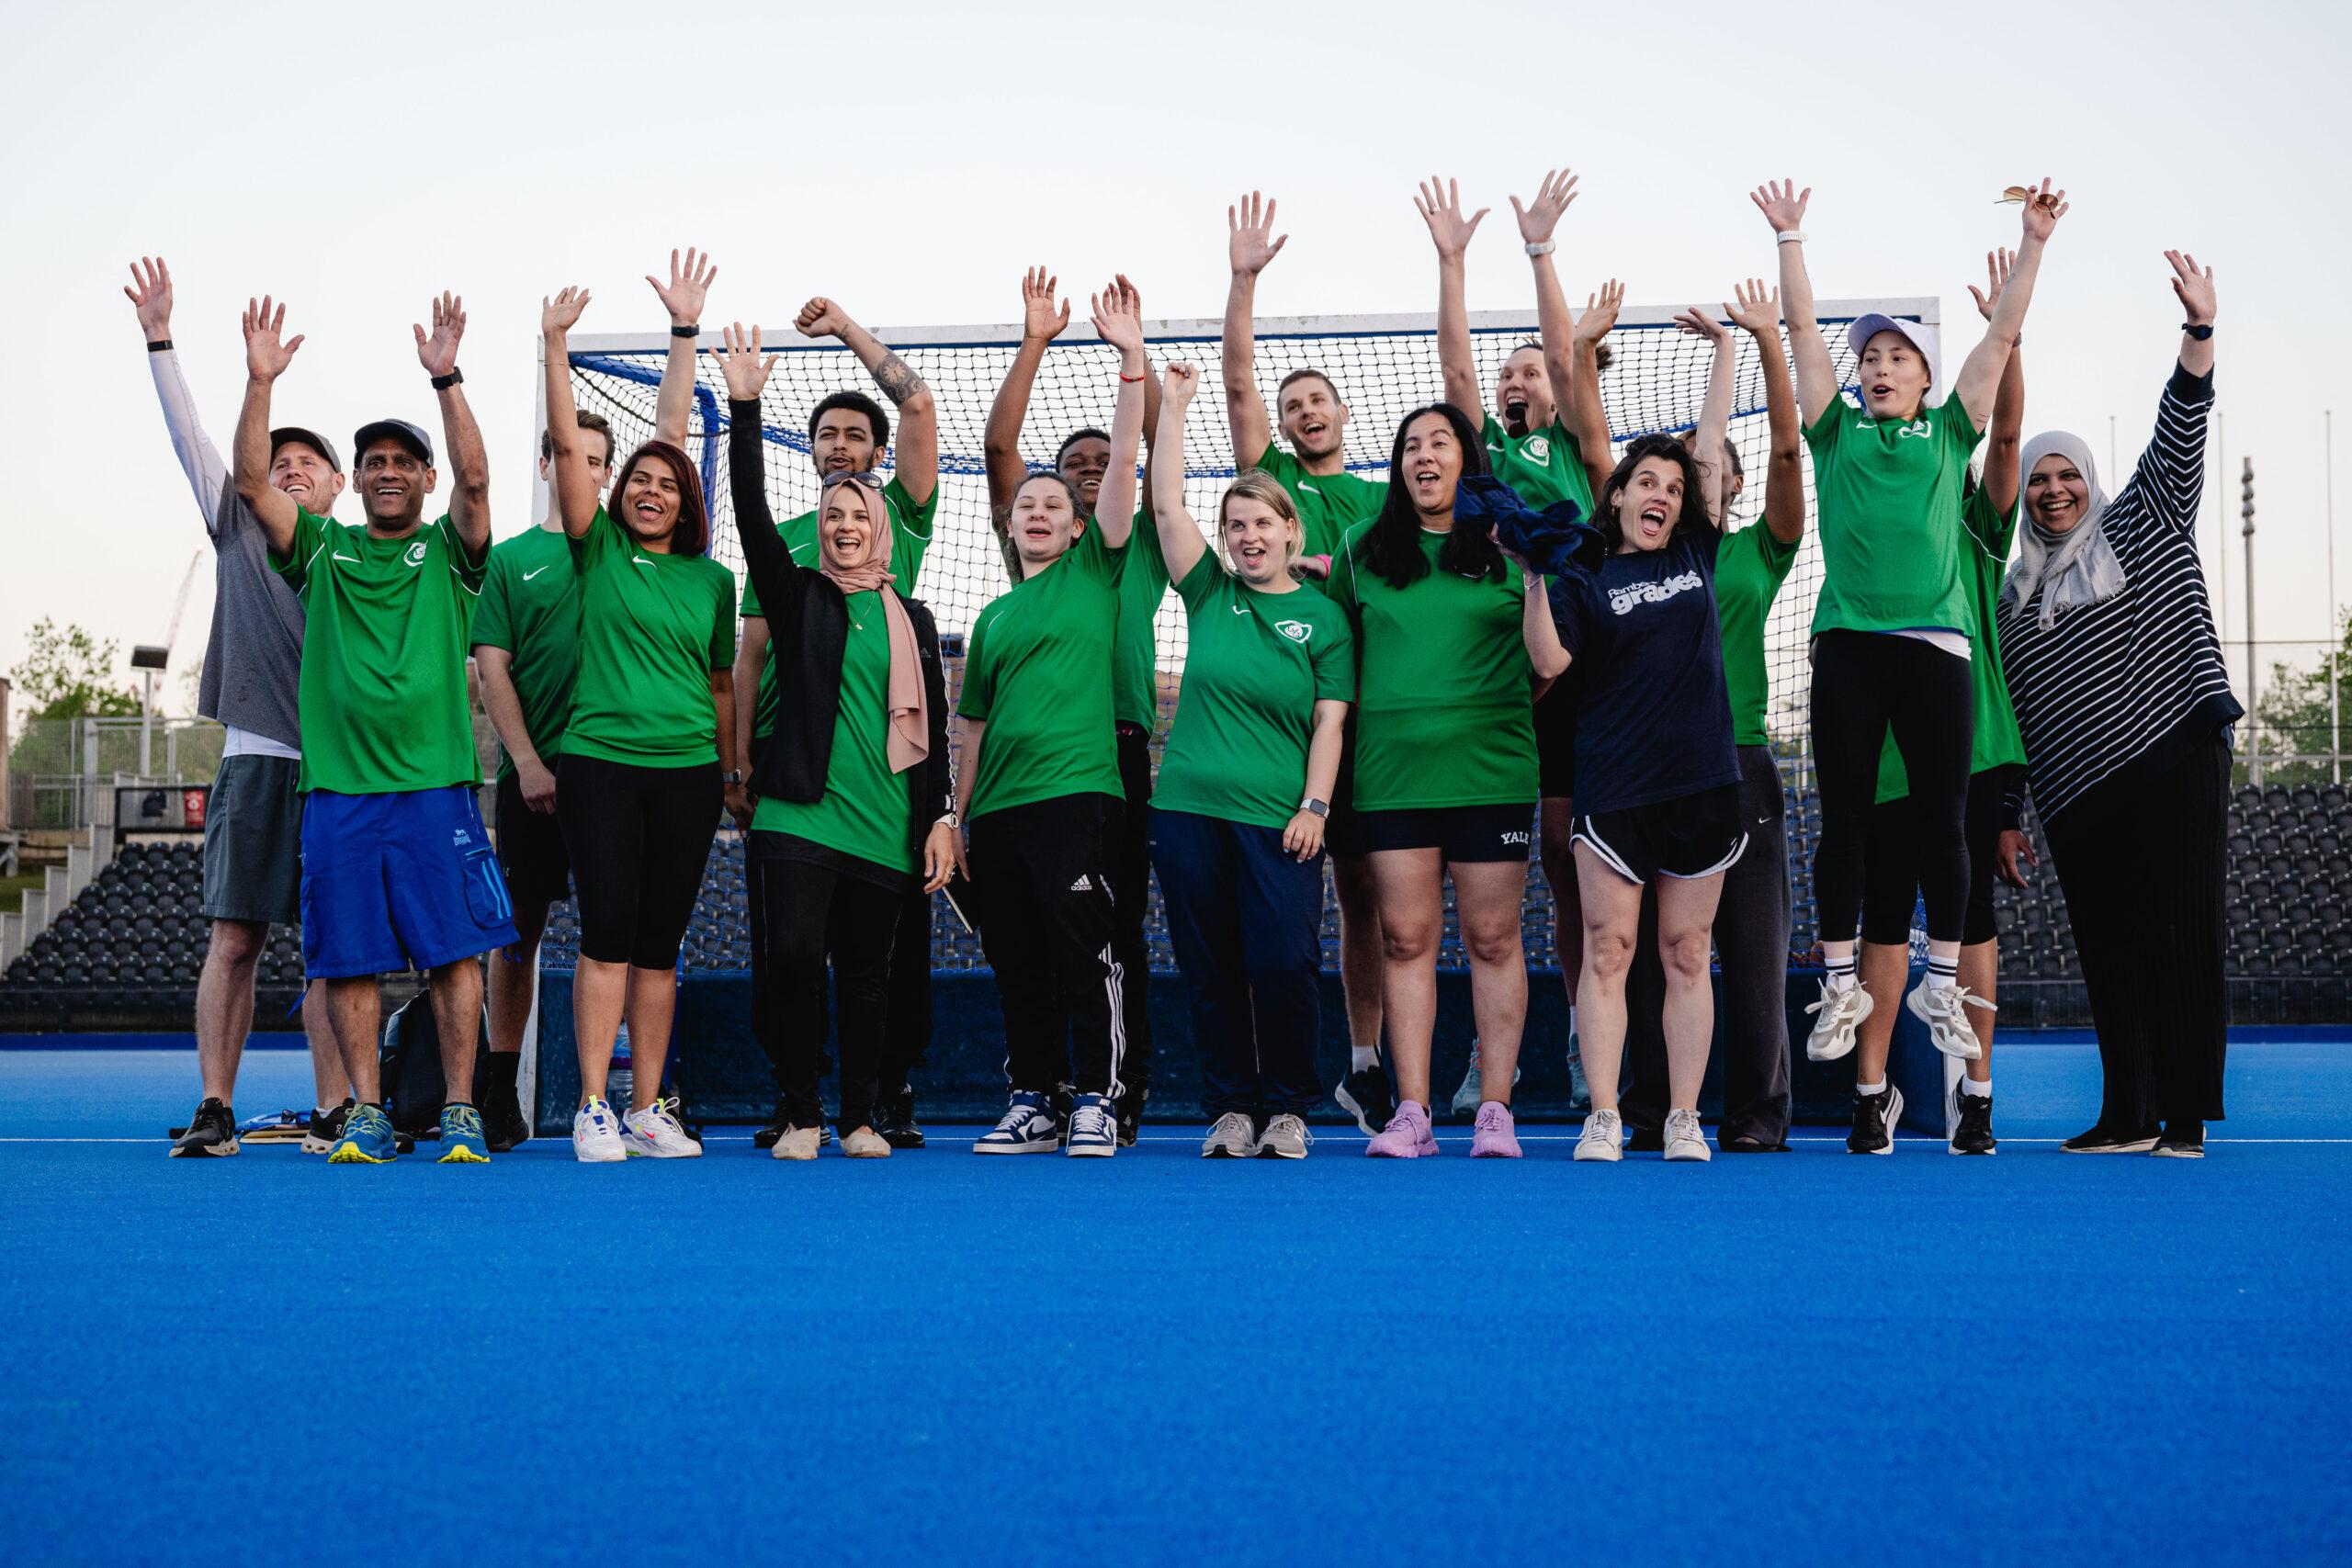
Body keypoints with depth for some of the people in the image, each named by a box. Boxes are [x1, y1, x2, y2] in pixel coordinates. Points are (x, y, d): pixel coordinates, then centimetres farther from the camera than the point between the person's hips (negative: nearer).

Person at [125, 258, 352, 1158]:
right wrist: (159, 339, 3)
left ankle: (333, 1112, 0)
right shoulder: (241, 529, 14)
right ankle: (214, 1111, 0)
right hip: (254, 761, 1)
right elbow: (188, 435, 9)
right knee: (234, 939, -2)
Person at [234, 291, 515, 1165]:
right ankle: (366, 1117, 9)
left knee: (453, 952, -3)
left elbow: (474, 478, -8)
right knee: (347, 960, 2)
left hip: (435, 786, -2)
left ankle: (459, 1114, 2)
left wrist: (445, 379, -17)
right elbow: (252, 481, 2)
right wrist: (260, 381, -9)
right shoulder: (322, 551, 14)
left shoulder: (448, 551, 9)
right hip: (337, 786, 2)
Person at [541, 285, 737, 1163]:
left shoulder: (713, 580, 12)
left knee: (660, 943, 4)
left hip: (688, 770, 2)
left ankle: (647, 1111, 8)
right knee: (607, 933, -9)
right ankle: (592, 1111, -7)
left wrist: (732, 770, 14)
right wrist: (556, 342, -6)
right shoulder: (599, 551, 6)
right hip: (599, 760, -2)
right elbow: (566, 444, -2)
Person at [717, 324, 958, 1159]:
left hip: (886, 827, 2)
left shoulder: (911, 618, 12)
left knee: (865, 973, 6)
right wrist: (745, 406, -12)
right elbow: (752, 513, -5)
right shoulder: (796, 595, 8)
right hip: (799, 810, -2)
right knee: (794, 954, -14)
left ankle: (861, 1118, 17)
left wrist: (938, 820, 5)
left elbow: (930, 727, 12)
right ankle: (801, 1115, -2)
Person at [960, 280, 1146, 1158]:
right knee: (1017, 963, 7)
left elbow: (1125, 460, -3)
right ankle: (1031, 1104, 14)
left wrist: (1131, 358, -12)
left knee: (1083, 953, -8)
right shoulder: (994, 616, 19)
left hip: (1076, 790, -5)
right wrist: (960, 819, 15)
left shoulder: (1095, 573, 7)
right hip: (998, 806, 5)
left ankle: (1095, 1102, -4)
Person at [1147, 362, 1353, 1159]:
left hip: (1281, 820, -2)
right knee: (1211, 968, 4)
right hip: (1189, 808, 2)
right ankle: (1231, 1108, 13)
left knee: (1285, 963, -7)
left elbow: (1330, 721, 2)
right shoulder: (1210, 593, 11)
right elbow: (1165, 504, 6)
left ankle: (1287, 1108, 7)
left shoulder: (1323, 616, 6)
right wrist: (1173, 405, 5)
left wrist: (1314, 805, -8)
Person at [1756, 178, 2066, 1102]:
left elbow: (2001, 336, 11)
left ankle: (1942, 984, 8)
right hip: (1847, 644, 0)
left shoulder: (1950, 434, 14)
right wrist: (1789, 238, 7)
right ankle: (1840, 985, 7)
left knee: (1942, 819, 1)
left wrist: (2034, 243, 7)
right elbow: (1804, 329, 10)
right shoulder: (1837, 432, 13)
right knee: (1844, 819, 1)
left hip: (1934, 644, 0)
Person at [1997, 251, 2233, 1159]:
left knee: (2180, 935, -6)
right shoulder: (2015, 595, 17)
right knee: (2108, 948, 2)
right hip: (2076, 795, 4)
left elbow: (2180, 430, -1)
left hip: (2173, 761, -3)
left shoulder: (2144, 523, 11)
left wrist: (2198, 329, -14)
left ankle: (2185, 1118, -4)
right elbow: (2009, 714, 17)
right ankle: (2128, 1117, 6)